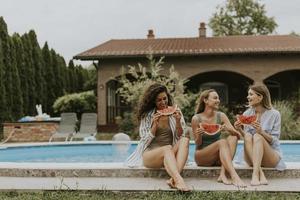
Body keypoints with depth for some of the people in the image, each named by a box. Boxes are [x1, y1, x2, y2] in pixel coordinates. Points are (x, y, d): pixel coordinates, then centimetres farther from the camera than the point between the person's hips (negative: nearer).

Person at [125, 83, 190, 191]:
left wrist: (178, 121, -12)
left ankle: (174, 178, -44)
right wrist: (155, 125, -15)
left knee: (185, 140, -27)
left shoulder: (175, 112, 8)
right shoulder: (147, 115, 4)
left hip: (170, 155, 3)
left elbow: (180, 136, 6)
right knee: (167, 148, -35)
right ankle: (179, 180, -56)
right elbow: (146, 140, 0)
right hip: (149, 153, -2)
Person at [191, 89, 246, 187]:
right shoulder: (196, 118, -9)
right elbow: (198, 144, -3)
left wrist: (229, 129, -26)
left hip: (217, 157, 4)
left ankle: (223, 174, -33)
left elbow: (238, 135, -5)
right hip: (201, 156, -4)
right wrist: (199, 135, -25)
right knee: (222, 142, -30)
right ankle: (234, 176, -45)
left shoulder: (221, 116, 1)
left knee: (233, 138, -21)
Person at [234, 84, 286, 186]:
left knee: (257, 136, -30)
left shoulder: (274, 114, -5)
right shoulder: (247, 113, 5)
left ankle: (255, 174, -45)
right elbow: (245, 137, 5)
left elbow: (274, 140, -8)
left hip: (272, 157, -3)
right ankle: (260, 173, -40)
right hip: (251, 157, 3)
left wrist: (261, 132, -26)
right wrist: (239, 130, -15)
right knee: (248, 136, -27)